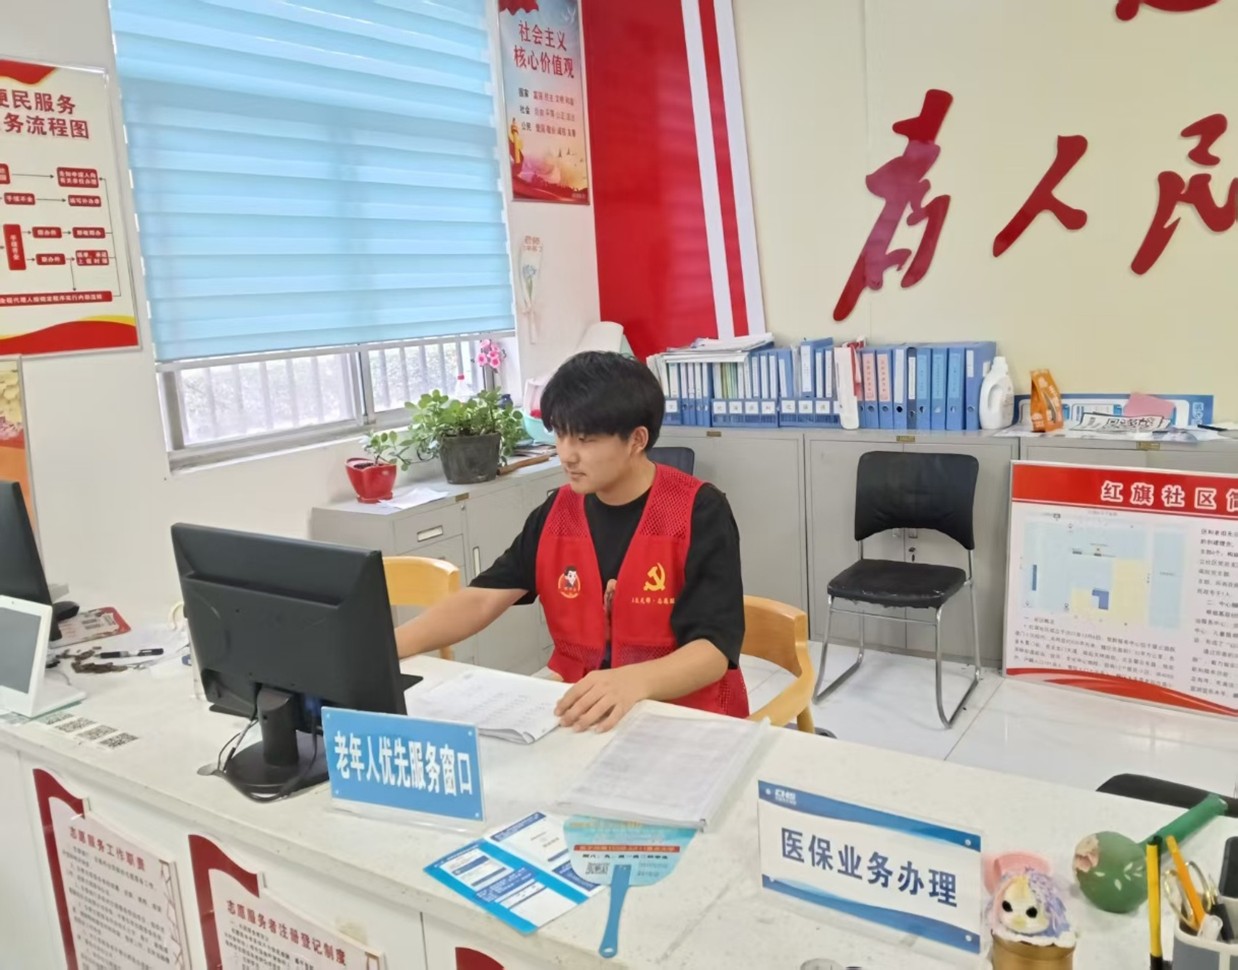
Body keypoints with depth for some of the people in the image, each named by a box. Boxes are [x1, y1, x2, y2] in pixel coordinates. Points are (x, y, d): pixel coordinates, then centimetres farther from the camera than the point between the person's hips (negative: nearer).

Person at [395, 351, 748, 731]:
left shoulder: (699, 512, -14)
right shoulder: (556, 512, 2)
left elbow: (713, 649, -21)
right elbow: (481, 600, -3)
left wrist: (633, 682, -41)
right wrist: (387, 646, -20)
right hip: (582, 713, 5)